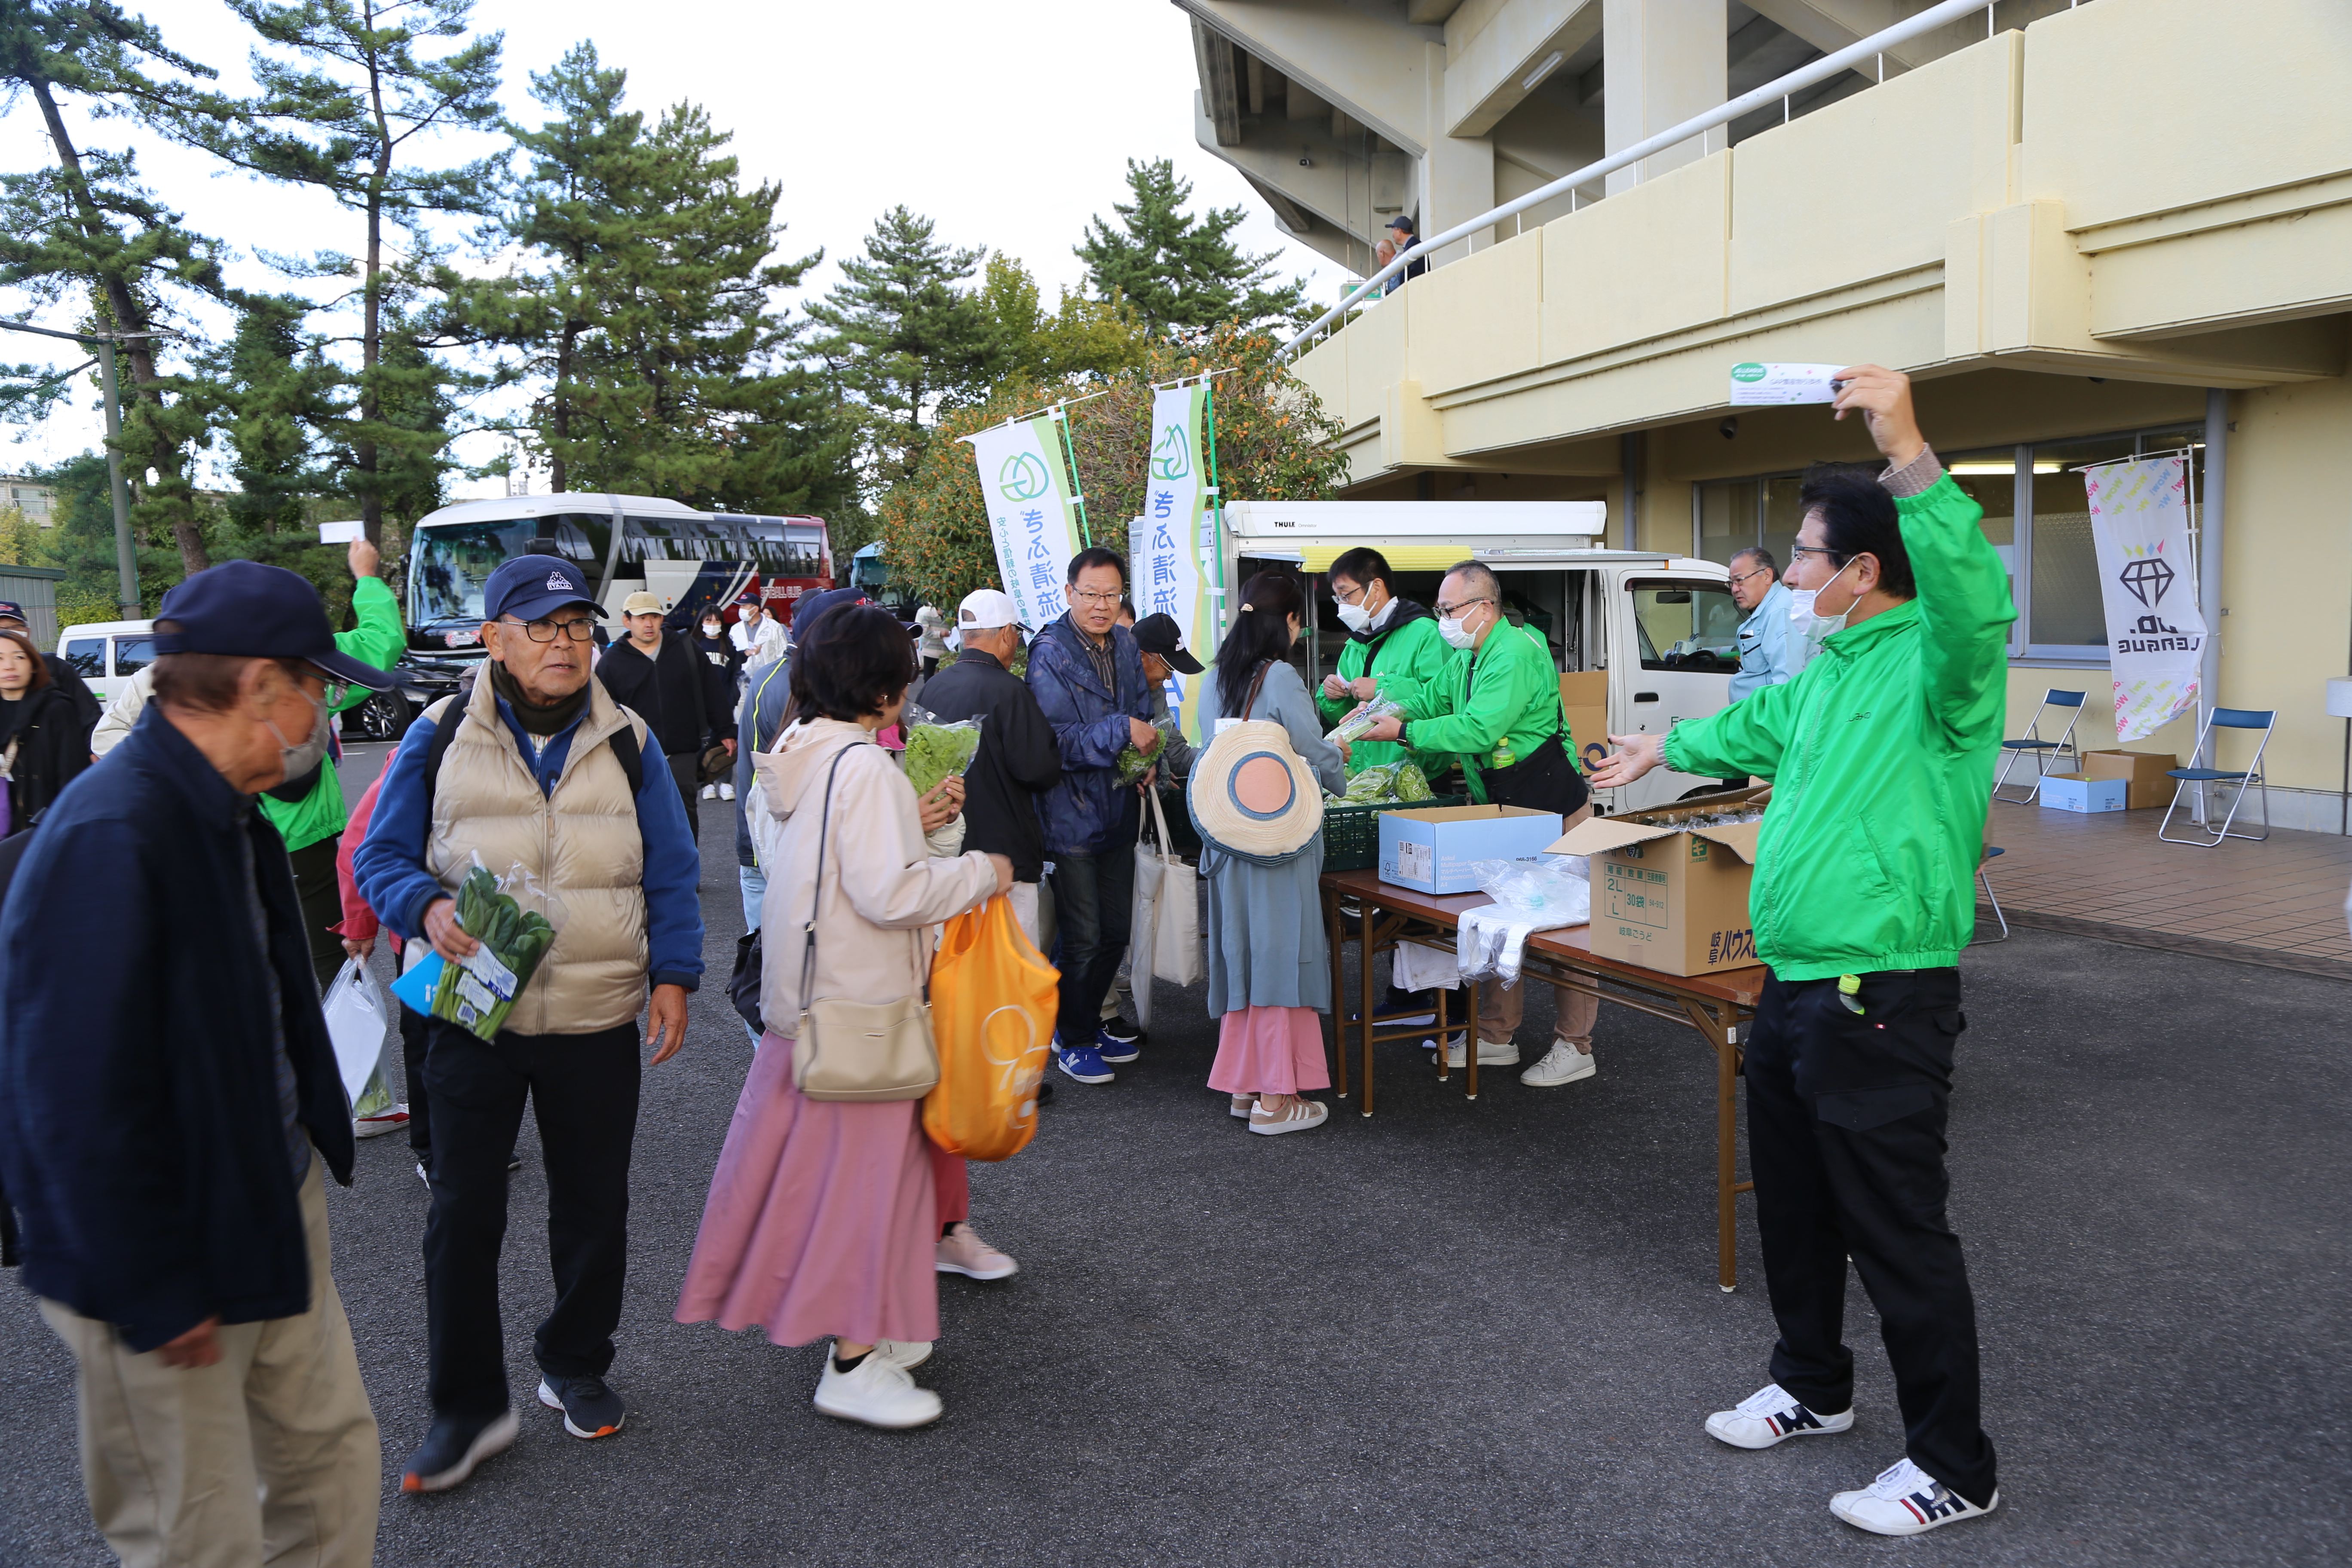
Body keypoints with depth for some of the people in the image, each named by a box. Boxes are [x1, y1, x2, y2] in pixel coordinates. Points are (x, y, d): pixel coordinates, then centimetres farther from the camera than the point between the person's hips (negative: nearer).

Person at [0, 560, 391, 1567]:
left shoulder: (226, 815, 4)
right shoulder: (110, 839, -27)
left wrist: (310, 1159, 14)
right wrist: (154, 1298, -19)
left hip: (276, 1212, 9)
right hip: (173, 1266, -9)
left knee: (331, 1453, 21)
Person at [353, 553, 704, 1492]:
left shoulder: (626, 742, 3)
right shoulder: (439, 738, -1)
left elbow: (671, 875, 6)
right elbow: (381, 857, 3)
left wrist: (672, 974, -4)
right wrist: (426, 907, -18)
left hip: (599, 1022, 2)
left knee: (593, 1206, 13)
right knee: (463, 1216, 5)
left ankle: (577, 1367, 33)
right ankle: (467, 1405, 20)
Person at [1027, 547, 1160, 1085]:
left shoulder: (1126, 645, 7)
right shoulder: (1050, 654, -15)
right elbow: (1056, 741, -21)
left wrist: (1146, 757, -2)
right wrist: (1121, 732, -28)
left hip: (1119, 811, 7)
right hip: (1072, 813, -7)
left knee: (1115, 933, 17)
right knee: (1082, 938, 2)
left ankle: (1087, 1020, 36)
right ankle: (1073, 1040, 20)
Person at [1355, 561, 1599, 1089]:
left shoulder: (1516, 654, -22)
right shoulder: (1468, 656, 9)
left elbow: (1480, 728, -29)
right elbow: (1434, 698, 16)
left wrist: (1405, 732, -25)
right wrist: (1392, 709, -4)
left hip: (1552, 807, -10)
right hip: (1498, 806, 10)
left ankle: (1574, 1047, 7)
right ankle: (1496, 1036, 25)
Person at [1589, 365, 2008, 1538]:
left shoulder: (1935, 662, -15)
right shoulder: (1829, 663, 13)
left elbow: (1973, 597, -39)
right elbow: (1758, 727, 33)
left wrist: (1908, 453, -45)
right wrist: (1667, 748, 48)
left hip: (1881, 1007, -9)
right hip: (1792, 991, 10)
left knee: (1899, 1237, 2)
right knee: (1793, 1209, 22)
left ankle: (1954, 1466, 19)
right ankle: (1812, 1387, 42)